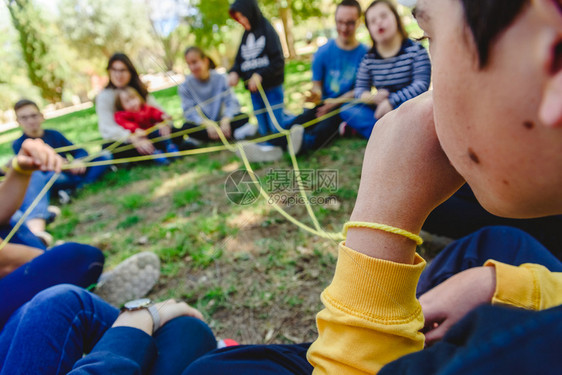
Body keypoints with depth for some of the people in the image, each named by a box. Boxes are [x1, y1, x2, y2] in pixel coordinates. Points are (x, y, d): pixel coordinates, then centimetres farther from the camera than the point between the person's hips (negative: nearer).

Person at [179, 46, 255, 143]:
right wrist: (207, 124, -34)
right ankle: (235, 134, -38)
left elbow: (232, 102, -11)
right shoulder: (185, 87, -4)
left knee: (243, 117, -21)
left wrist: (225, 120, -32)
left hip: (221, 121, 1)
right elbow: (189, 112, -15)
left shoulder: (220, 79, -2)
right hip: (202, 125, 0)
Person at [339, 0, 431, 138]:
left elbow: (422, 83, -15)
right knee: (347, 110, -16)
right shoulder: (369, 59, 6)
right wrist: (373, 98, -22)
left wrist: (391, 101, -26)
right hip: (382, 111, 4)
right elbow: (360, 89, 2)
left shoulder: (415, 49, -4)